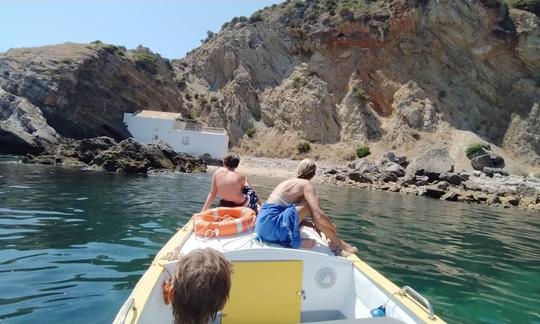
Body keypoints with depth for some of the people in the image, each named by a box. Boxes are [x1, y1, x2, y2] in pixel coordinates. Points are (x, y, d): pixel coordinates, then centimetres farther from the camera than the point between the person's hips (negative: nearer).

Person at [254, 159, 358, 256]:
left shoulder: (288, 182, 22)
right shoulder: (306, 184, -2)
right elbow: (319, 216, -13)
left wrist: (313, 224, 27)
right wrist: (333, 228, 6)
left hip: (262, 226, 9)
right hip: (272, 225, -9)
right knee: (313, 202, -4)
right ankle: (338, 244, 4)